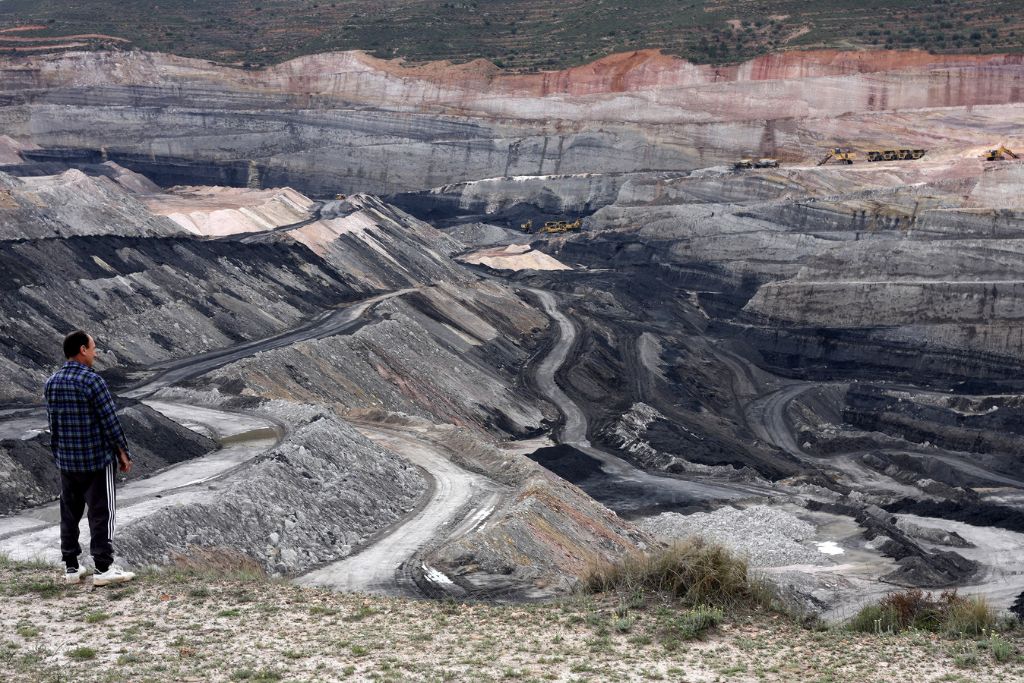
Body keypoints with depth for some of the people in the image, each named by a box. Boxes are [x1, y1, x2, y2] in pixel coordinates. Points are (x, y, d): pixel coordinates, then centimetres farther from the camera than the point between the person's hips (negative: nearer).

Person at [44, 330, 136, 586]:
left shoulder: (51, 383, 4)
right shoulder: (92, 381, -17)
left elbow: (53, 423, 10)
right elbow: (110, 420, -15)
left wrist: (58, 454, 19)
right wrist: (123, 452, -4)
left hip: (66, 460, 6)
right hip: (97, 459, -6)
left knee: (70, 513, 13)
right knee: (101, 513, 1)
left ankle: (71, 568, 19)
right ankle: (103, 568, 3)